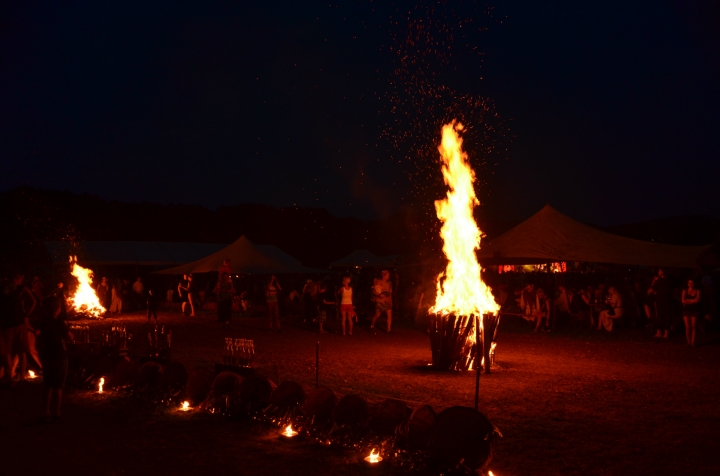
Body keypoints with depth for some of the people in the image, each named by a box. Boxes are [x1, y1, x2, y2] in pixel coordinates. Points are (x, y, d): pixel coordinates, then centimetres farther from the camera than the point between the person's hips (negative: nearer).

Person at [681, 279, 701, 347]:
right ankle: (688, 342, 0)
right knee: (688, 327, -5)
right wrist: (693, 301, -8)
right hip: (686, 310, 0)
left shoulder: (697, 291, 4)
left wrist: (688, 300, -4)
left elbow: (697, 300, -9)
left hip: (694, 310, 0)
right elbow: (683, 301, -4)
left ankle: (693, 343, -4)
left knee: (693, 327, -5)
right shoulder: (685, 291, 6)